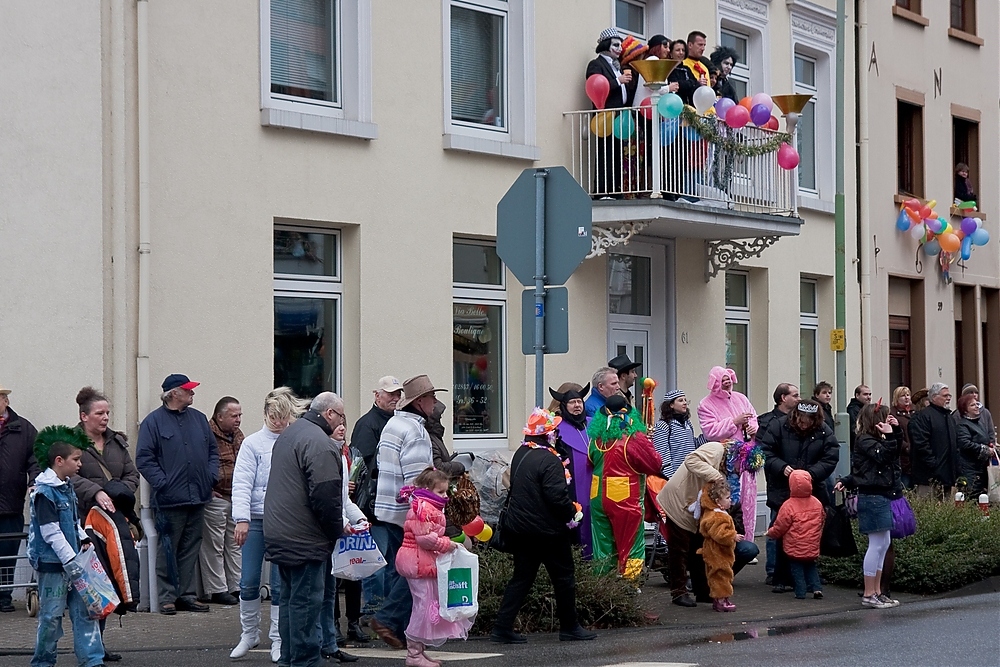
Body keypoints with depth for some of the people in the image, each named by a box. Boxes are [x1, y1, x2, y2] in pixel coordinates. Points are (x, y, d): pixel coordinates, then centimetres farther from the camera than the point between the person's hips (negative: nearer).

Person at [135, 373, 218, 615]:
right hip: (170, 499, -6)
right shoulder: (154, 421, -4)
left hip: (198, 496, 6)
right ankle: (166, 597, 3)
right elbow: (144, 458, -8)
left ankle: (186, 594, 16)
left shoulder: (198, 419, 14)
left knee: (191, 549, 10)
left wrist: (211, 476, 6)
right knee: (168, 549, -2)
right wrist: (162, 483, -15)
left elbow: (212, 450, 21)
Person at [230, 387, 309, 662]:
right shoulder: (253, 443, -1)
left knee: (281, 583, 4)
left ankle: (278, 639, 15)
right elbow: (242, 484, -5)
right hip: (256, 520, -1)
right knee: (249, 581, 2)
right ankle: (249, 633, 21)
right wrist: (241, 519, -15)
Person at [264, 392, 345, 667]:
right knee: (306, 602, -5)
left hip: (280, 533, 10)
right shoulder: (318, 442, -17)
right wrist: (337, 531, -7)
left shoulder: (288, 434, 17)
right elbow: (325, 496, -22)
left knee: (290, 598, 16)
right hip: (304, 539, -10)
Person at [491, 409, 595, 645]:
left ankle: (502, 627, 5)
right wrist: (573, 513, -8)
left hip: (519, 526, 7)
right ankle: (569, 627, 17)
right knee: (563, 578, 8)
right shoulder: (549, 460, -19)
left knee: (522, 576, 11)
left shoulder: (519, 455, 6)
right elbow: (557, 495, -25)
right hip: (548, 529, -7)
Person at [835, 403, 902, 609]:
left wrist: (896, 432, 10)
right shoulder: (866, 441, -12)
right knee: (877, 544, -8)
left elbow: (896, 456, 16)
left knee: (884, 543, 12)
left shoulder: (875, 440, 16)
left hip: (880, 496, 10)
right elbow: (884, 457, -24)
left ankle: (876, 591, 17)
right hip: (872, 497, -10)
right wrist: (890, 436, -23)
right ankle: (869, 595, -4)